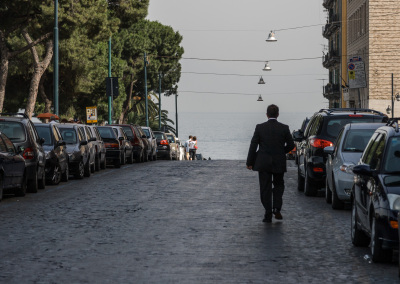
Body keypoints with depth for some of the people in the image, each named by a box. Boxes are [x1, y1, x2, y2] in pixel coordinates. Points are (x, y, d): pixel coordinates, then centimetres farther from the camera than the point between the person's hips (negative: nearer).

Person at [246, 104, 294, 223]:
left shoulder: (260, 128, -6)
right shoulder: (284, 128, -4)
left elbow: (253, 145, -5)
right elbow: (291, 145, 1)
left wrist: (249, 162, 1)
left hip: (263, 163, -1)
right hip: (279, 163, 1)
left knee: (265, 188, 5)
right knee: (278, 185, 17)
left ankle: (268, 214, 3)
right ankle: (277, 209, 0)